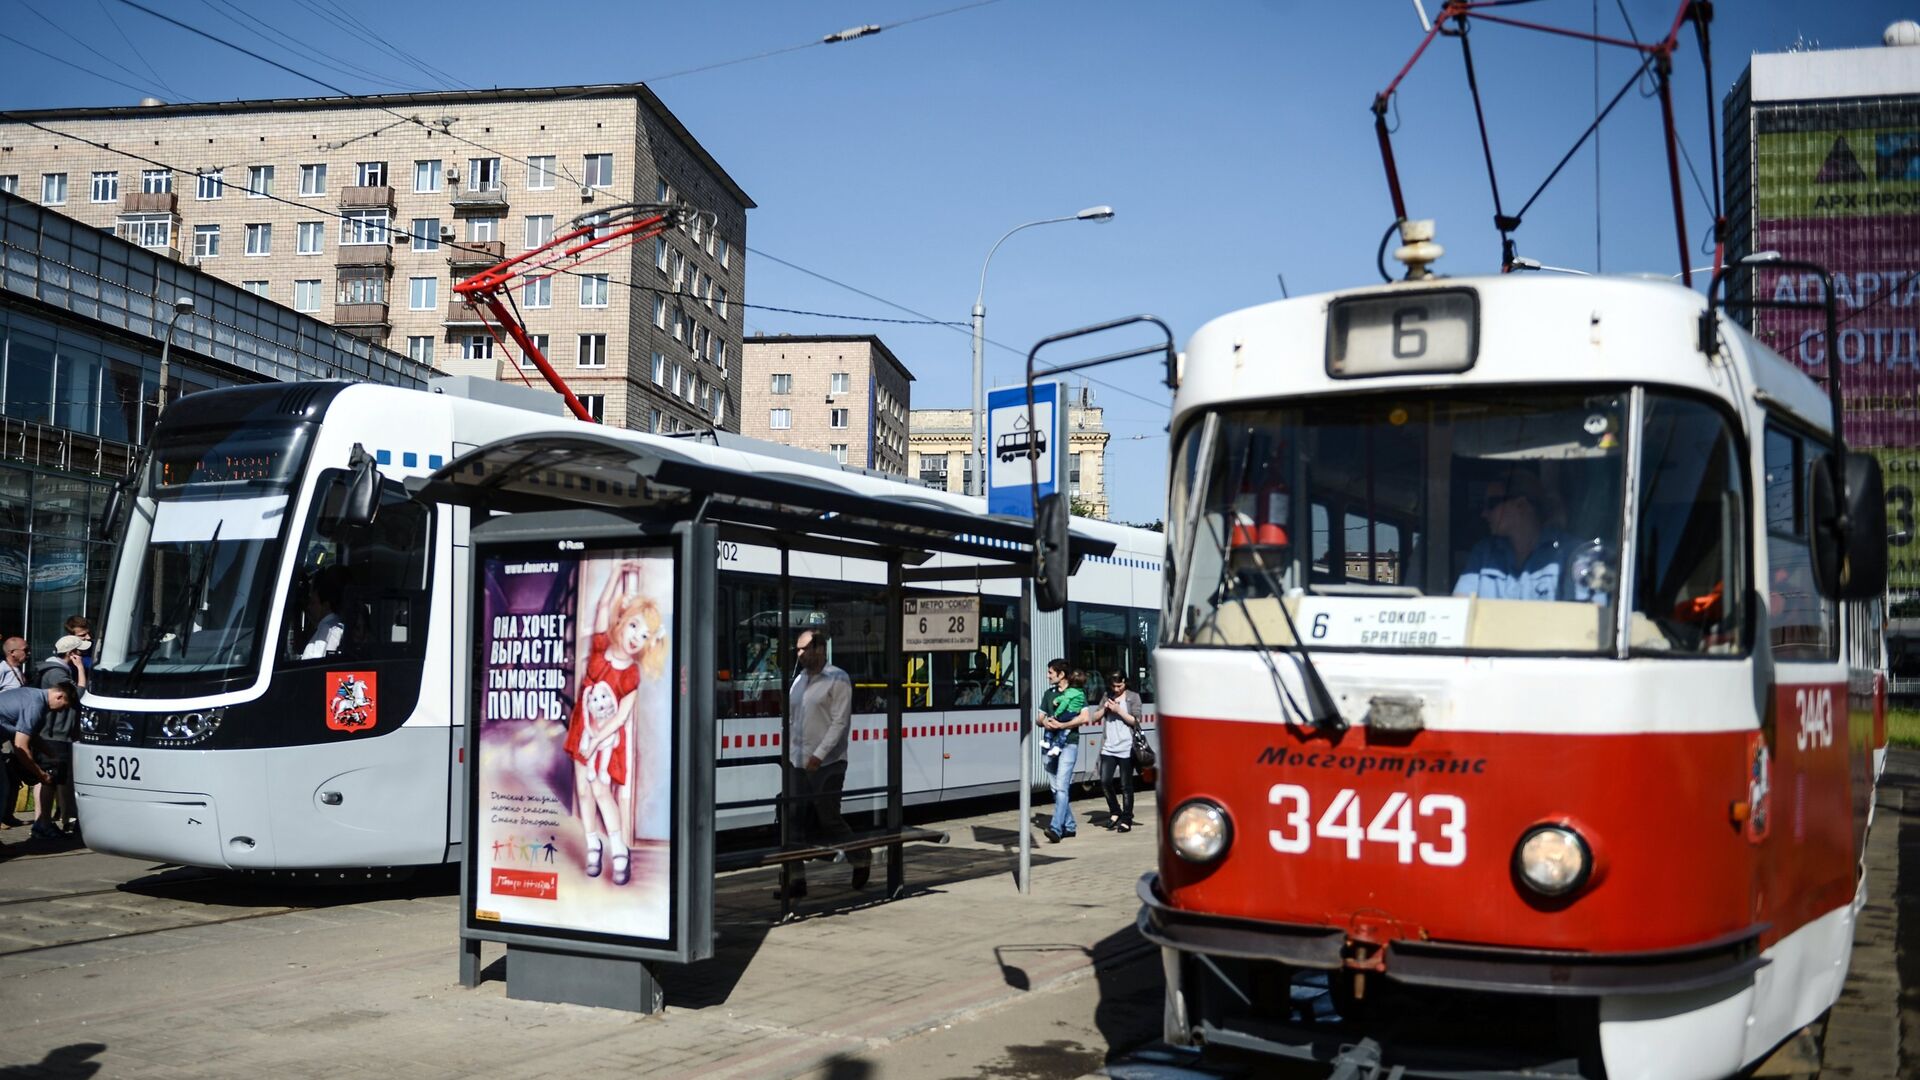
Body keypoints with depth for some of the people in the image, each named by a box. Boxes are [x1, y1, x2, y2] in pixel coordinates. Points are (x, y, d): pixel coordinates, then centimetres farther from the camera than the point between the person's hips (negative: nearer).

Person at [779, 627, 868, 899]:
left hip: (827, 765, -6)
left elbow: (840, 722, -13)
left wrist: (819, 755, -20)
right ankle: (796, 879, 6)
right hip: (800, 764, 6)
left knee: (829, 819, 1)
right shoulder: (800, 679, 13)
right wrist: (789, 751, 11)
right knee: (799, 823, 3)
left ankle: (861, 858, 25)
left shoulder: (837, 679, -8)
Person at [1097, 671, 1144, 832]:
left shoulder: (1133, 697, 2)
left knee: (1126, 786, 0)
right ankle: (1115, 812, 18)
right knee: (1105, 781, -4)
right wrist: (1105, 708, -6)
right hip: (1108, 747, 4)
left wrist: (1118, 710, -13)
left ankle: (1126, 820, 9)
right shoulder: (1107, 696, 13)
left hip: (1126, 748, -4)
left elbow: (1135, 720, -5)